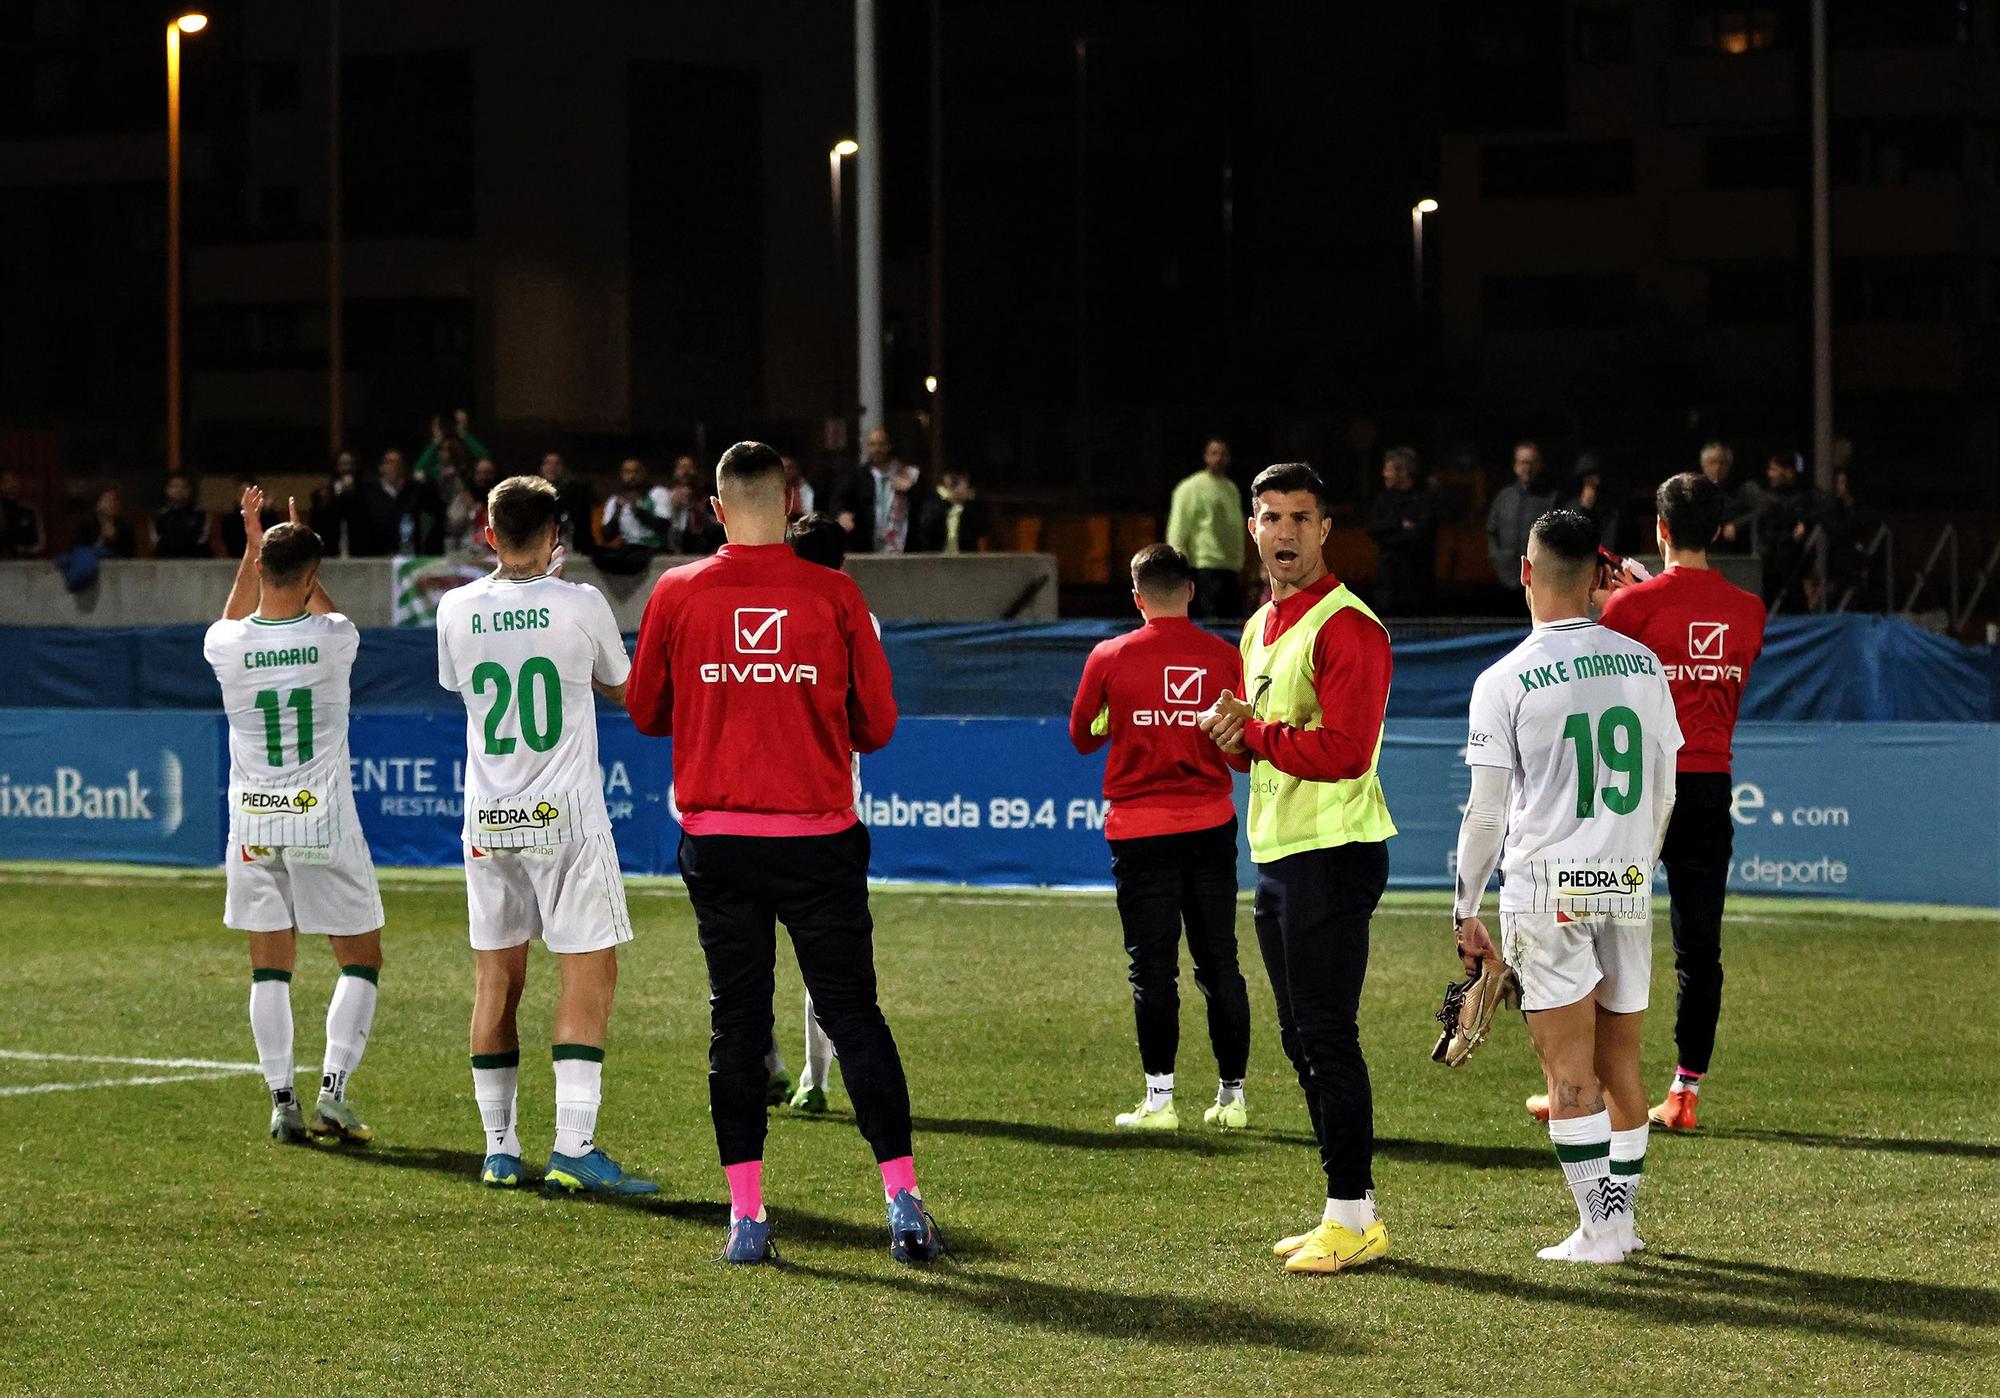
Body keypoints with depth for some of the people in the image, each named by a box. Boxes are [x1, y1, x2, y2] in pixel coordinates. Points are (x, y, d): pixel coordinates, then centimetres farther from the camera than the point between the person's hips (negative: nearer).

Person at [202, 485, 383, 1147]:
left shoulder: (226, 645, -6)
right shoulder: (332, 640, -10)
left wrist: (254, 546, 22)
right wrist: (302, 551, 21)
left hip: (253, 822, 2)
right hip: (324, 819, -2)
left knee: (270, 965, 10)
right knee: (361, 958, 9)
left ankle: (282, 1100, 5)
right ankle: (333, 1090, -3)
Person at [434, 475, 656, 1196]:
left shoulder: (457, 610, 1)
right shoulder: (581, 604, -8)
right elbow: (621, 688, 11)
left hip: (488, 818, 4)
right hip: (565, 813, -4)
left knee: (496, 978, 10)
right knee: (590, 971, -1)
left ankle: (499, 1149, 12)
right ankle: (573, 1146, -9)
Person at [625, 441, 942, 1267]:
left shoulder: (677, 595, -1)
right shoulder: (833, 595, -4)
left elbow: (646, 712, 11)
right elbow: (877, 723, 1)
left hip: (717, 838, 1)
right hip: (818, 838, -1)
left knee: (736, 1021, 7)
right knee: (853, 1013, 4)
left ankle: (746, 1214, 4)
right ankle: (902, 1199, -2)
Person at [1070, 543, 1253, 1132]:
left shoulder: (1110, 657, -4)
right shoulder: (1224, 658, -2)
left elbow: (1083, 736, 9)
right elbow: (1244, 753, 1)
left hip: (1140, 829, -2)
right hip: (1210, 825, 2)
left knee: (1153, 968, 1)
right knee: (1220, 964, 9)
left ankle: (1159, 1099, -2)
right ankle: (1232, 1097, 12)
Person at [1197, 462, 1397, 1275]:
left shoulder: (1346, 627, -13)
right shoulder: (1262, 627, 17)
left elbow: (1343, 750, -22)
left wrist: (1252, 733, -14)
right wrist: (1230, 733, 1)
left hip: (1332, 853, -10)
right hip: (1277, 851, 10)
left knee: (1327, 1038, -9)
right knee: (1303, 1042, 12)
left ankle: (1352, 1219, -5)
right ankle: (1349, 1213, 19)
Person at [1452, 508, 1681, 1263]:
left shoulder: (1506, 680, -7)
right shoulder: (1642, 664, 6)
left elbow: (1487, 812, -6)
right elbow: (1663, 791, 12)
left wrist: (1465, 909, 4)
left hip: (1548, 889, -4)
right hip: (1628, 885, 4)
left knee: (1570, 1067, -2)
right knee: (1621, 1061, 11)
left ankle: (1600, 1226, -4)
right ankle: (1624, 1213, 16)